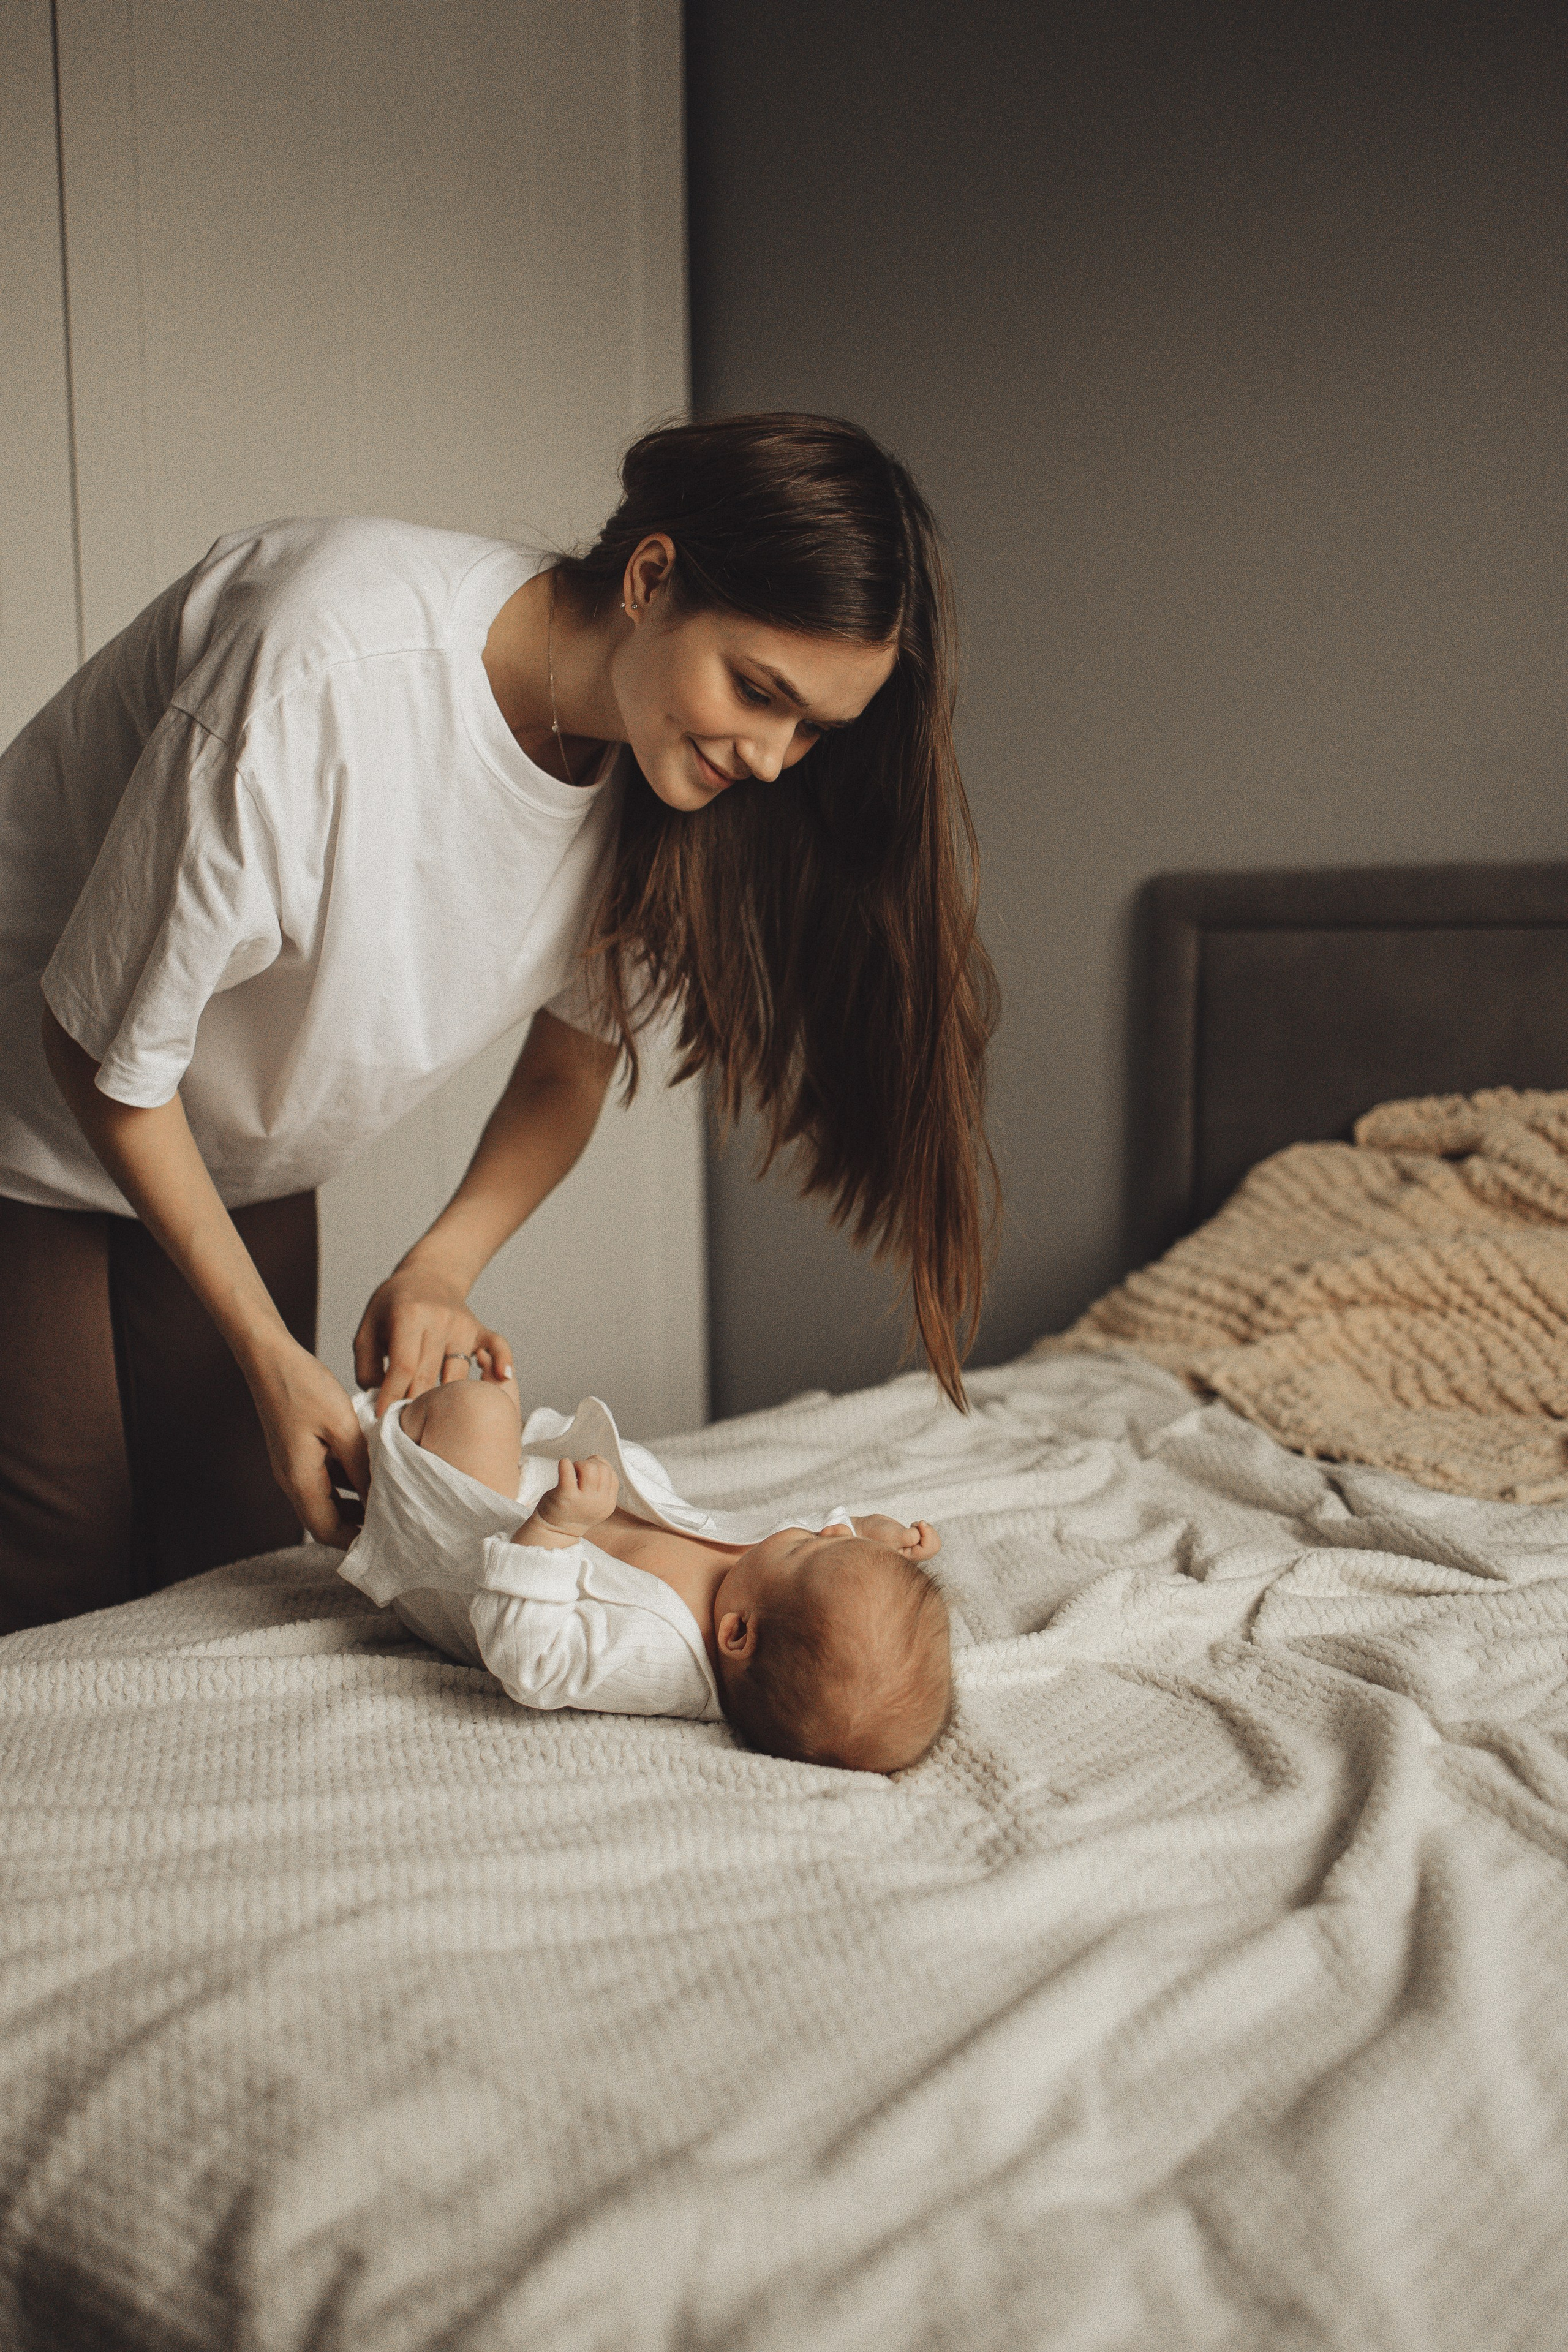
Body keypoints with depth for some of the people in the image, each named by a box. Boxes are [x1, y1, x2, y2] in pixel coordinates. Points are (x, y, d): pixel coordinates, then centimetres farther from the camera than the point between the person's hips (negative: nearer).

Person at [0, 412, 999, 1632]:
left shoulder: (654, 777, -14)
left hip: (249, 1172, 5)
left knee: (237, 1573, 5)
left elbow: (568, 1072, 0)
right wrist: (274, 1360, -20)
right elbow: (110, 1052, -24)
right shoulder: (332, 662, -34)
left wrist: (441, 1268, -17)